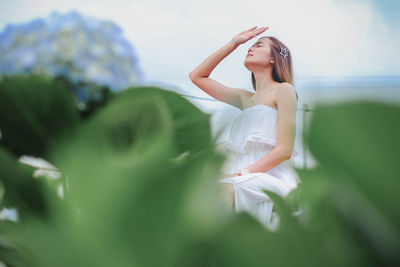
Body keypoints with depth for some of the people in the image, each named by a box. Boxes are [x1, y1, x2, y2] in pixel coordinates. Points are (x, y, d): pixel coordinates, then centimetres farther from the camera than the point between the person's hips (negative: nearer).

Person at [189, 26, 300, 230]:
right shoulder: (245, 99, 26)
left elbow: (284, 150, -5)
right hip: (245, 182, 6)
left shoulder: (283, 90, 6)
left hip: (270, 182, -6)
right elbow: (197, 76, 30)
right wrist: (232, 44, 26)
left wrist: (242, 173, -16)